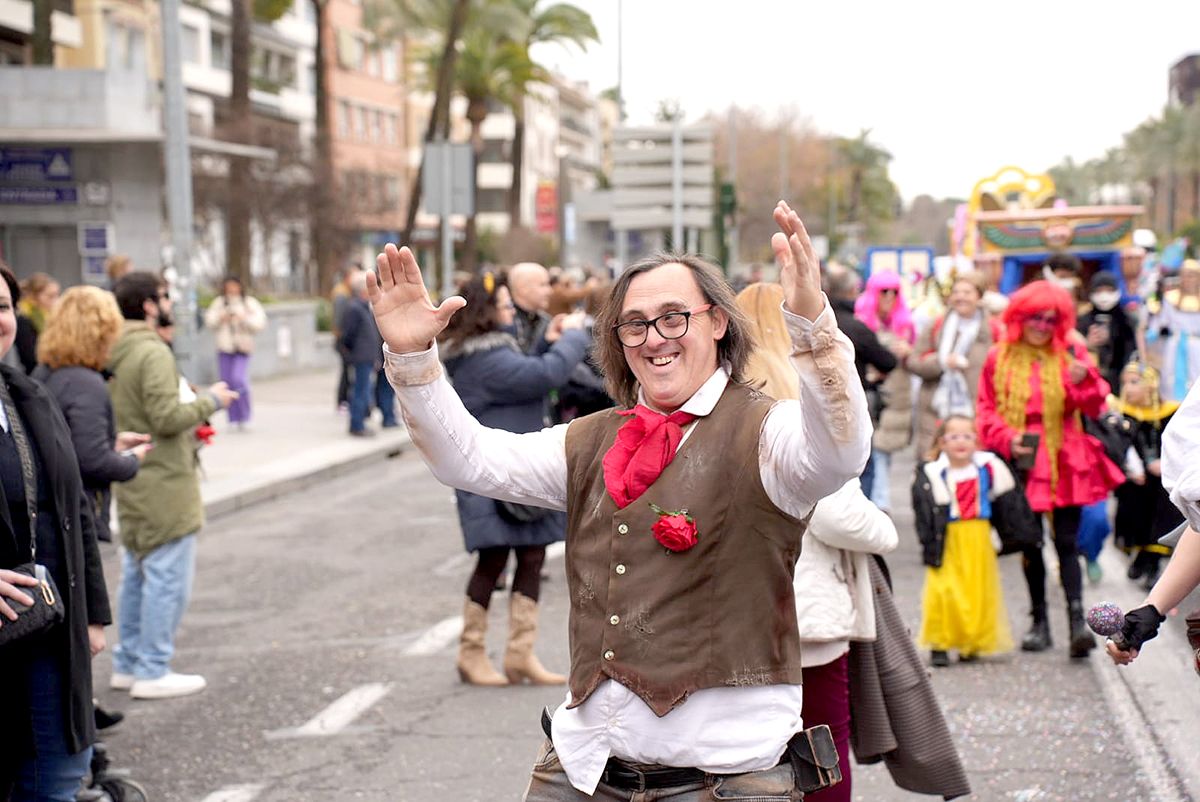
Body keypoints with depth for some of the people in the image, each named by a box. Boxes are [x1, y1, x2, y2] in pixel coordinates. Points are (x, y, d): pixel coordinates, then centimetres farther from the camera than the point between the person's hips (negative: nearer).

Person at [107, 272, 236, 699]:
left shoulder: (117, 354, 10)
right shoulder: (153, 352, -18)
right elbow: (167, 417, -23)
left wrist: (190, 422, 15)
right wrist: (210, 400, -10)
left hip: (132, 482, 10)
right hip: (164, 484, -10)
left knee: (136, 575, 17)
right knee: (168, 577, -2)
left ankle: (128, 664, 25)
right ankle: (153, 672, 2)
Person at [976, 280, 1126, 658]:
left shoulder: (1071, 353, 5)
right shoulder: (999, 358, 5)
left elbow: (1094, 407, -2)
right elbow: (987, 410, 7)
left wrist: (1084, 380, -22)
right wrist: (1007, 439, -10)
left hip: (1064, 463, -1)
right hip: (1021, 464, 1)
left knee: (1067, 542, -6)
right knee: (1029, 544, 8)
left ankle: (1077, 620, -12)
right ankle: (1039, 622, 18)